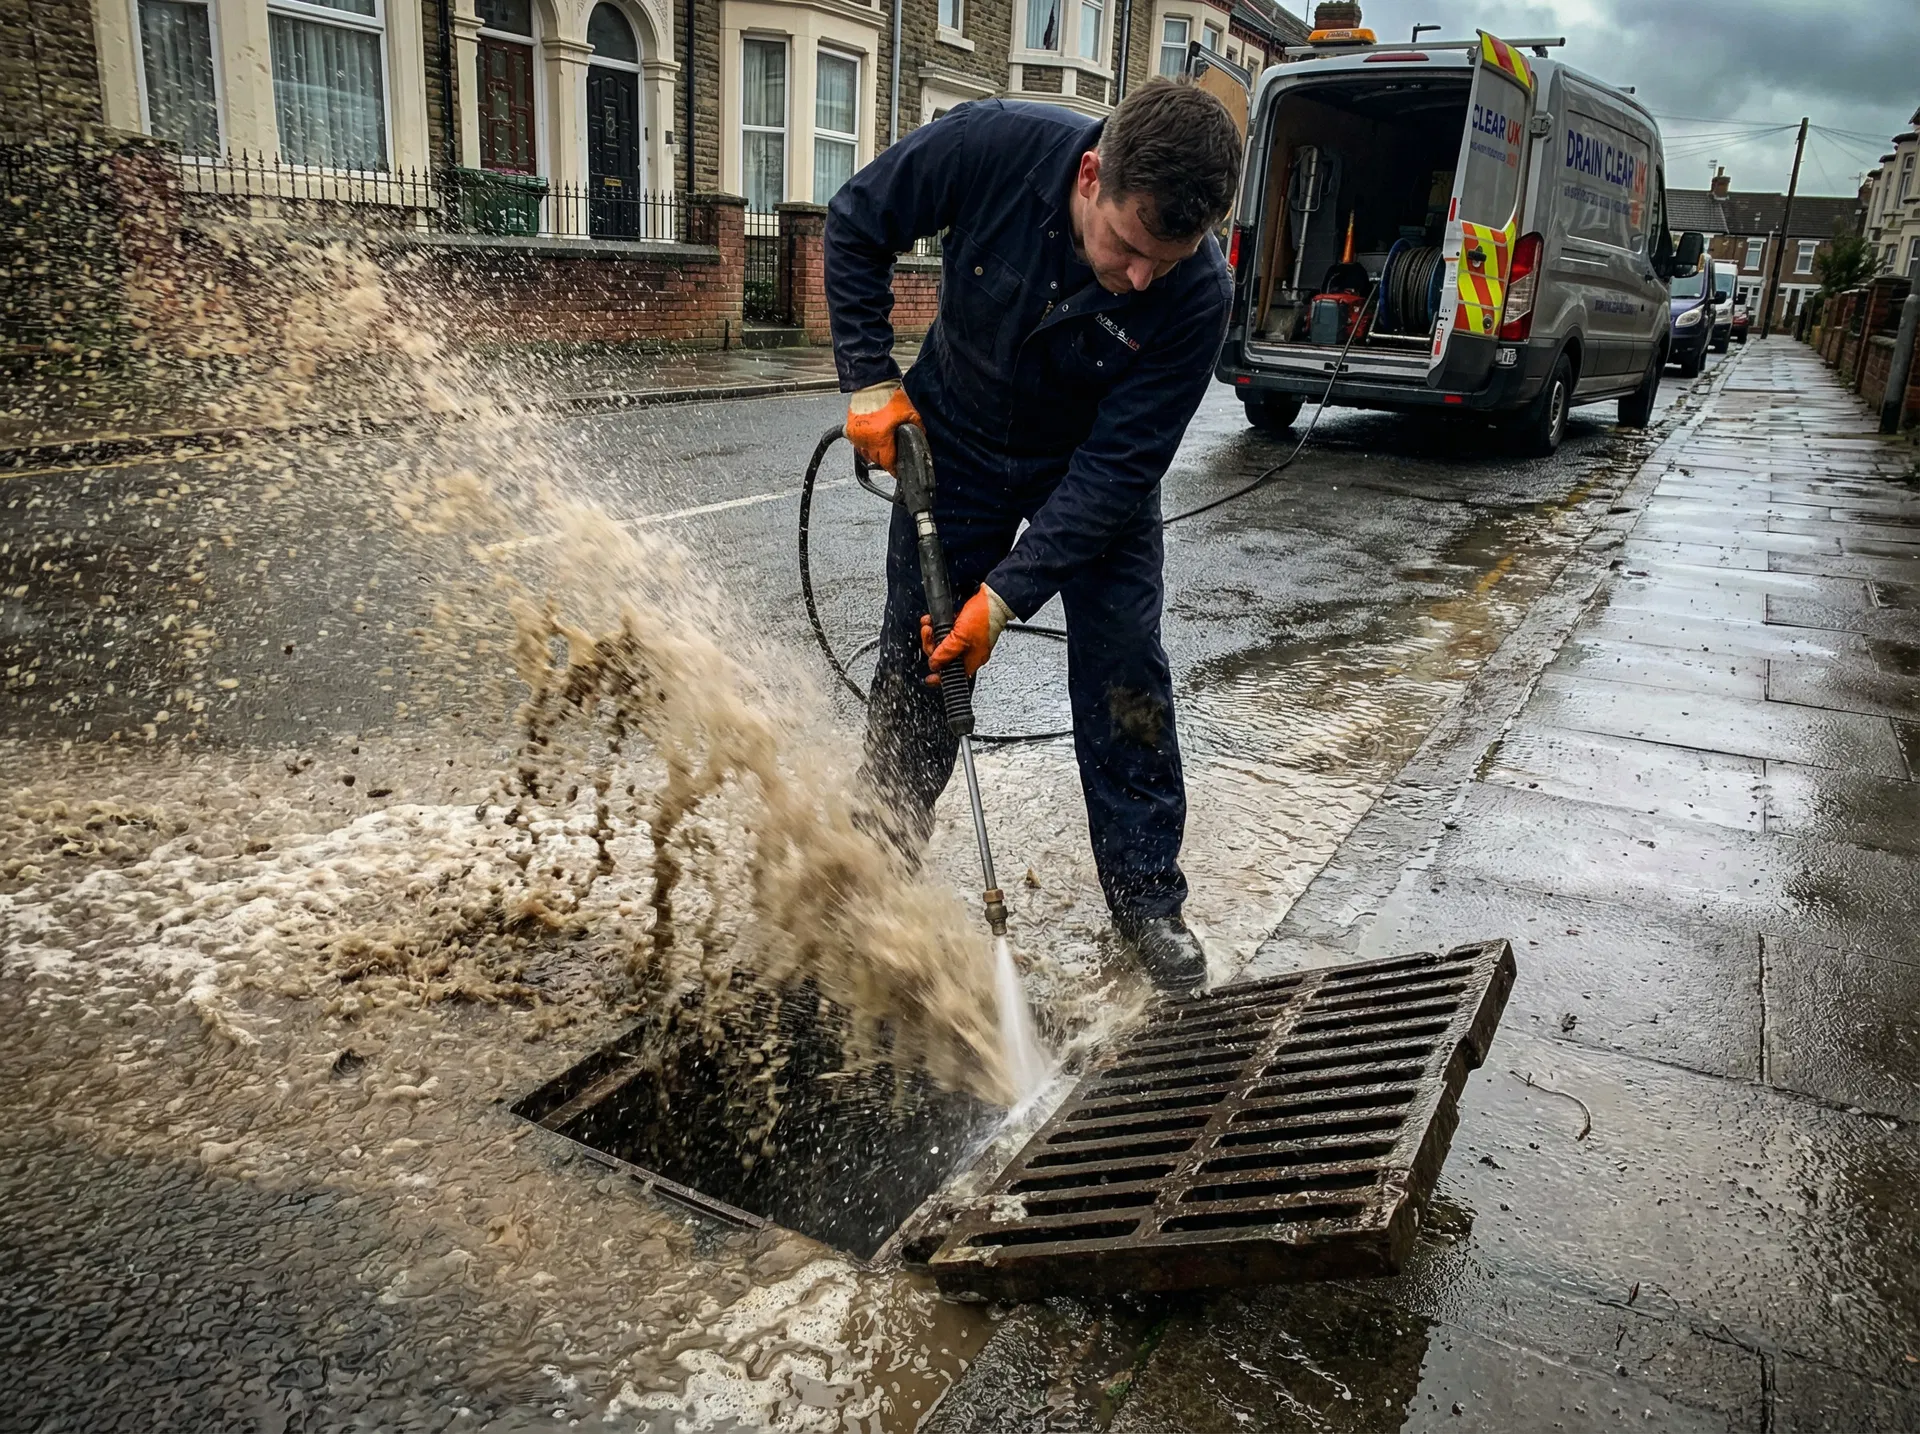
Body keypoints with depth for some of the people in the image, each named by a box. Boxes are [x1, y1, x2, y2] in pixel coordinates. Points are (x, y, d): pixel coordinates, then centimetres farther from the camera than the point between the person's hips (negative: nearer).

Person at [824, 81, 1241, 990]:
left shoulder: (1198, 294, -31)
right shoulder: (993, 146, -31)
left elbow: (1117, 465, -27)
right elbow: (856, 226, -12)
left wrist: (1006, 595, -31)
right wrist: (871, 382, -17)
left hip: (1095, 467, -1)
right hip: (957, 441, 1)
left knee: (1123, 676, -3)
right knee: (915, 661, 6)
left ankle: (1147, 898, 13)